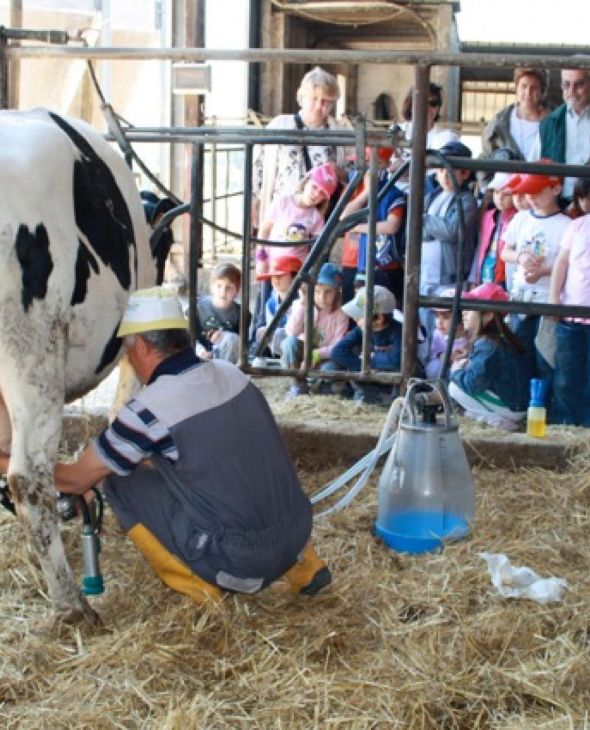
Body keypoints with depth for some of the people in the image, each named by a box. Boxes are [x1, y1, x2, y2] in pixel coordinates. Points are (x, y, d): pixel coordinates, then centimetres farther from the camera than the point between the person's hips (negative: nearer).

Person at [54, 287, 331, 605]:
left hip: (239, 563, -6)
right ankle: (301, 565, 22)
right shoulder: (230, 373, 6)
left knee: (120, 482, 5)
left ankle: (197, 584, 9)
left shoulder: (150, 408, -13)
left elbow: (75, 480, 0)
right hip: (298, 537, 6)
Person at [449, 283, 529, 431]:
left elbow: (473, 383, -25)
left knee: (455, 387, -10)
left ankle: (498, 420, -9)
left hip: (511, 407, -10)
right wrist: (465, 366, -3)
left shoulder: (488, 344, -20)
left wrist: (456, 372, -6)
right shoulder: (497, 339, 8)